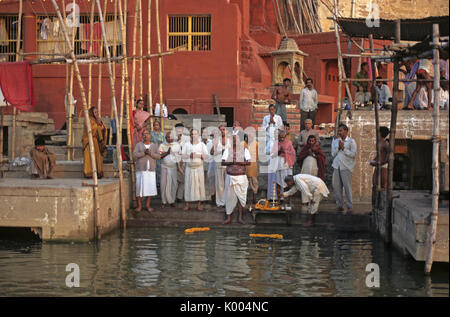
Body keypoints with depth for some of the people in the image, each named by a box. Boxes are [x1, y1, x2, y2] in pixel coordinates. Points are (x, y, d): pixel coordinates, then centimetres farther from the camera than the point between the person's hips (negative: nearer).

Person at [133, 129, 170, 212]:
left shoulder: (155, 146, 9)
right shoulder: (138, 145, 5)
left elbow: (158, 156, -2)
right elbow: (134, 155, -8)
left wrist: (150, 153, -16)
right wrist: (144, 153, -16)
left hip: (151, 170, 2)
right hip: (141, 170, -2)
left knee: (150, 188, -1)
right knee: (140, 187, -4)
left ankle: (147, 205, 9)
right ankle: (139, 206, 4)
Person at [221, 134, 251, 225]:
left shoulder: (244, 150, 3)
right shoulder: (227, 150, 8)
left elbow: (248, 162, -8)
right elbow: (222, 162, -2)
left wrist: (238, 162, -21)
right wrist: (231, 162, -20)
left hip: (241, 177, -1)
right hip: (230, 176, 1)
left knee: (241, 197, -1)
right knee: (229, 197, 1)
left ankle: (240, 217, 8)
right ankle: (228, 218, 6)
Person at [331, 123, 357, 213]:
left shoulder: (351, 141, 1)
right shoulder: (335, 141, 15)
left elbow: (353, 154, -8)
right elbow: (333, 154, 7)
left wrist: (343, 148, -12)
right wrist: (338, 146, -7)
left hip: (346, 167, -4)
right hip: (336, 166, 5)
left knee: (347, 186, -7)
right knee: (336, 186, 2)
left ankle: (349, 206, -2)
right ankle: (339, 205, 11)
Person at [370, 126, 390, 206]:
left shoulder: (385, 144, -12)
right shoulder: (379, 143, 16)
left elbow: (390, 156, -18)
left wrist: (380, 163, -17)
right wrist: (373, 161, 8)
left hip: (383, 167, -9)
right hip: (377, 167, 9)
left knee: (383, 187, -7)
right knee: (374, 186, 8)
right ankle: (374, 205, 12)